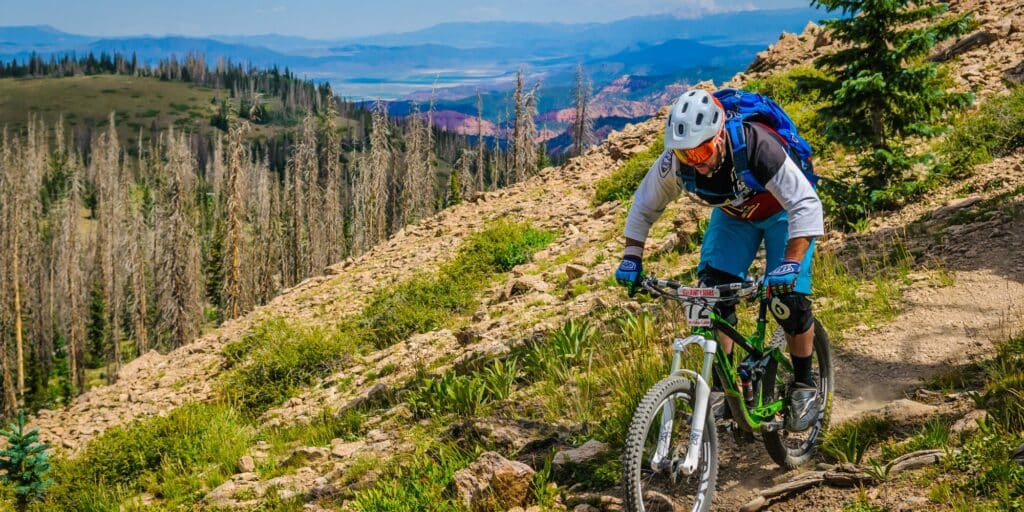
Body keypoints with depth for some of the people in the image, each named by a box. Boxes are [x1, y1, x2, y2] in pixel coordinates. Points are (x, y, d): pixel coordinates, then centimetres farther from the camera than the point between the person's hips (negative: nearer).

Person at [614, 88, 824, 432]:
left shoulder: (758, 148, -40)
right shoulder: (674, 162, -27)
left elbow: (807, 205, -40)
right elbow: (644, 207, -9)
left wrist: (791, 264, -50)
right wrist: (631, 258, -15)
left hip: (782, 212, -4)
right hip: (732, 214, 4)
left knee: (788, 298, -16)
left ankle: (804, 385, 7)